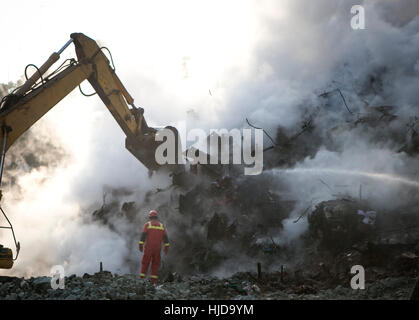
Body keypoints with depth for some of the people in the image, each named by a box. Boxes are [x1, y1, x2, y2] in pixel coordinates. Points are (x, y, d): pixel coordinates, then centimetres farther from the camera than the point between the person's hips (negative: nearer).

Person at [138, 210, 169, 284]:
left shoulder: (147, 224, -1)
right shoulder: (161, 225, 9)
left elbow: (143, 235, -9)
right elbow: (165, 237, 5)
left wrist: (140, 245, -10)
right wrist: (166, 247, 7)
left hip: (148, 247, -2)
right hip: (158, 247, 2)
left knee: (145, 263, 4)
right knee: (155, 264, 7)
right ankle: (154, 281, 2)